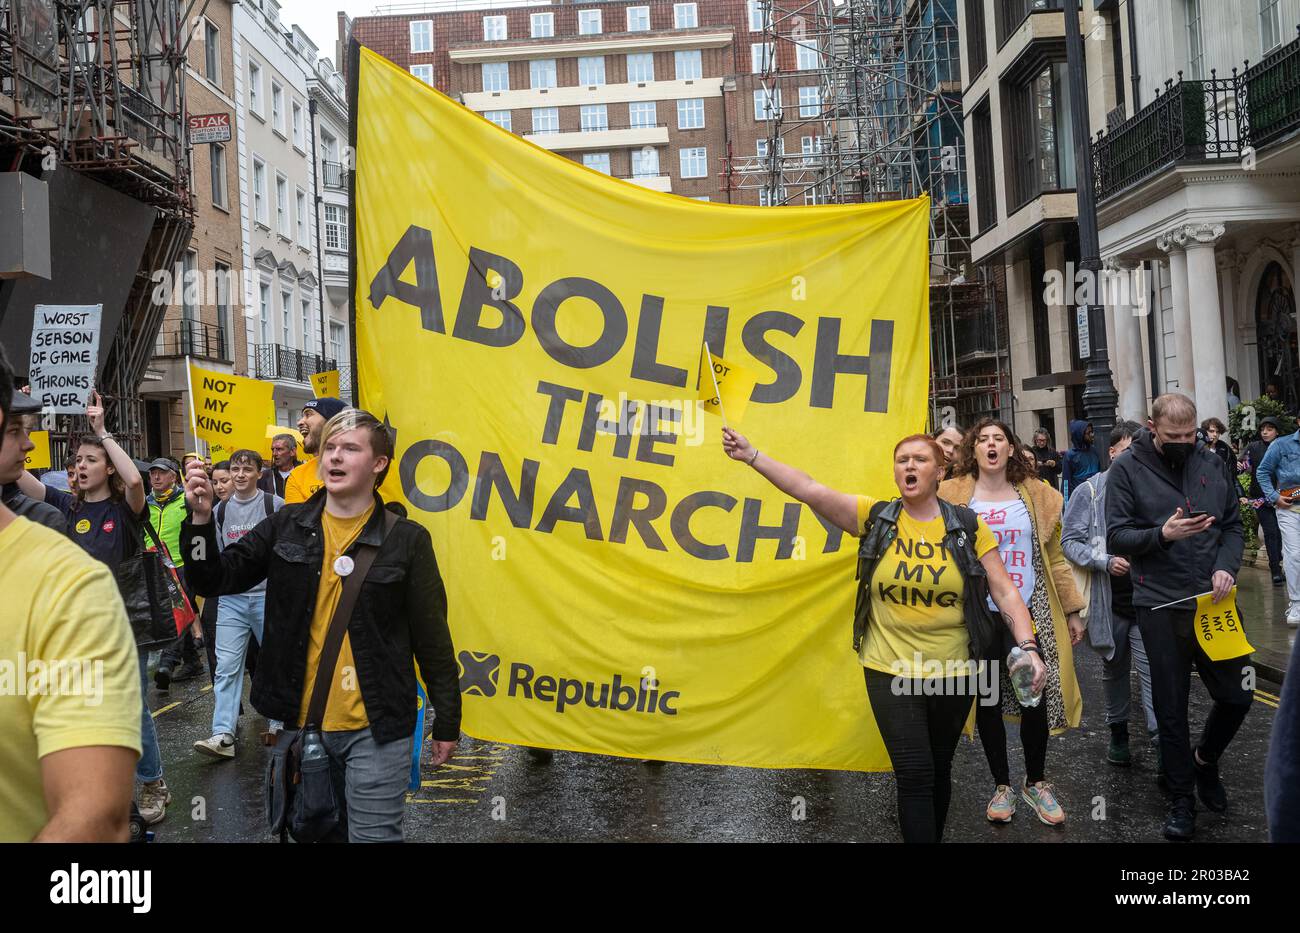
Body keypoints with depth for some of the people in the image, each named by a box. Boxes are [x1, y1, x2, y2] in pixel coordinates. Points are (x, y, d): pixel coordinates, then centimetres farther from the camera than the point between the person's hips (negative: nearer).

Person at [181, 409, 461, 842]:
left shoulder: (406, 539, -6)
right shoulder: (286, 526, 3)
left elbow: (432, 638, -2)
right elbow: (215, 579, 5)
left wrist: (447, 722, 1)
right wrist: (201, 517, -12)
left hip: (376, 730, -3)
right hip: (299, 722, 4)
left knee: (373, 834, 1)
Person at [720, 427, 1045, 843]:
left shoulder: (968, 527, -4)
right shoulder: (875, 517, -5)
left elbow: (1004, 591, -3)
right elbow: (811, 490, -15)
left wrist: (1028, 647, -16)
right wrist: (752, 456, -24)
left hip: (952, 672, 1)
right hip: (890, 671, -1)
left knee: (939, 770, 18)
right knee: (914, 774, -3)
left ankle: (934, 833, 39)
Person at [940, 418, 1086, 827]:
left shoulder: (1038, 496, 5)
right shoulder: (952, 496, -1)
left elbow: (1054, 559, 9)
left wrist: (1072, 610, 9)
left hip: (1030, 614, 1)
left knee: (1036, 701, 2)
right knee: (988, 702, 7)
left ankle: (1035, 783, 25)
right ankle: (1002, 785, 25)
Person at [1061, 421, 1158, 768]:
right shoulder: (1089, 492, -4)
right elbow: (1070, 541, -5)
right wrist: (1106, 561, -18)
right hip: (1109, 599, 1)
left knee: (1152, 673, -6)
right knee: (1114, 669, 17)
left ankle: (1162, 741, -3)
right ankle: (1118, 732, 33)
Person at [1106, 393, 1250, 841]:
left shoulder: (1212, 465, 6)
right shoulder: (1126, 470, -5)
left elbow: (1233, 524, 10)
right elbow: (1116, 536, -8)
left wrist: (1226, 567, -8)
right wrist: (1162, 535, -24)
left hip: (1214, 600, 3)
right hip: (1161, 608, -3)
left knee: (1238, 695, 9)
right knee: (1171, 710, 6)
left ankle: (1205, 759, 38)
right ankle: (1182, 799, 23)